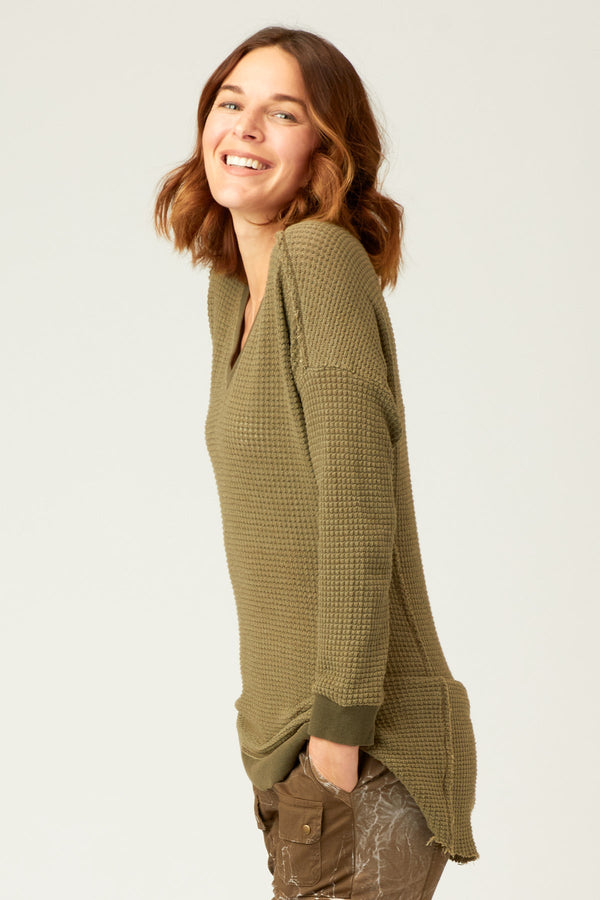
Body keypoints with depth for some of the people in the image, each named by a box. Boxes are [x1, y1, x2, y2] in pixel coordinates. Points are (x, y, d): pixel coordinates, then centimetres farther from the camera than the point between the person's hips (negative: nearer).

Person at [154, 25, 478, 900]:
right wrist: (272, 728, 14)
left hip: (370, 755, -8)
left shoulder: (322, 256, -14)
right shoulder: (232, 290, 12)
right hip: (288, 741, 8)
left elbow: (359, 507, -20)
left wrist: (340, 727, -20)